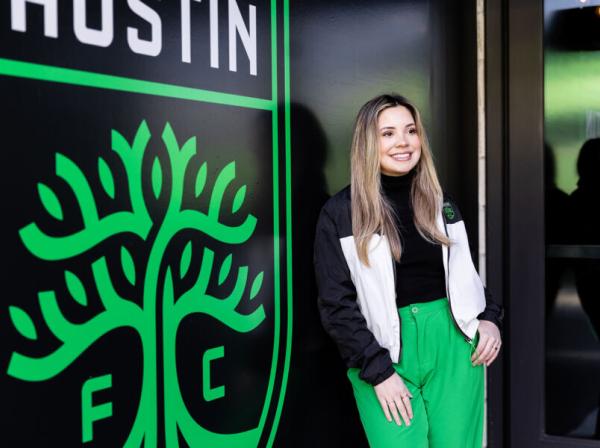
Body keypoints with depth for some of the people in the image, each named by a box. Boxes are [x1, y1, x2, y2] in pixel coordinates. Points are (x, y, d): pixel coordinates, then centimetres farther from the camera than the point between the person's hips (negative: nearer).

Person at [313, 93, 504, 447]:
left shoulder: (441, 203, 11)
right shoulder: (340, 212, -3)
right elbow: (336, 305, -6)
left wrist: (489, 318, 1)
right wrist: (378, 371, -11)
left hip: (453, 344, 4)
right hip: (383, 352, -3)